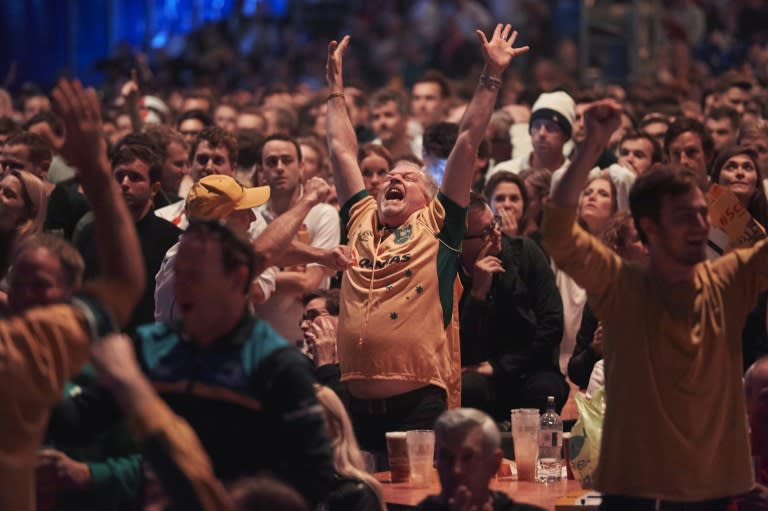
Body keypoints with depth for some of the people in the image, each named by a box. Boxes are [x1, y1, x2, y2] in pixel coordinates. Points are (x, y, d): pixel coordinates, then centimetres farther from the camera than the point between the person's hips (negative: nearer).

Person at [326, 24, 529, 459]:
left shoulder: (437, 225, 7)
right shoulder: (361, 220, 16)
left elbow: (468, 144, 6)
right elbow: (342, 149, 24)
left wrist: (492, 78, 6)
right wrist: (336, 86, 30)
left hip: (418, 402, -4)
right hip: (358, 401, 4)